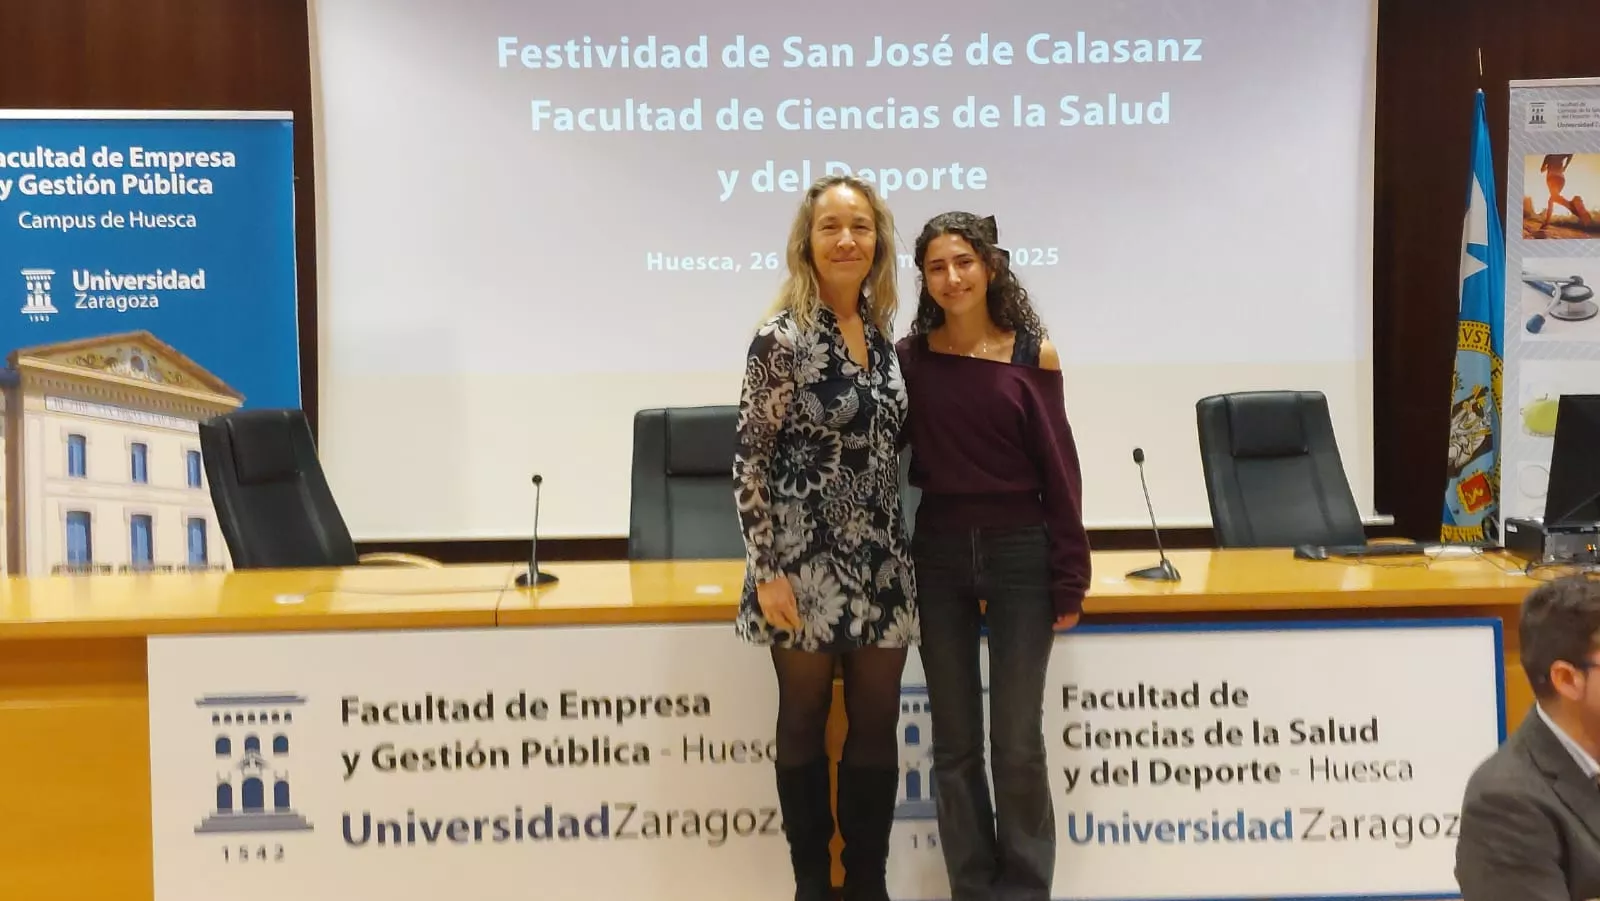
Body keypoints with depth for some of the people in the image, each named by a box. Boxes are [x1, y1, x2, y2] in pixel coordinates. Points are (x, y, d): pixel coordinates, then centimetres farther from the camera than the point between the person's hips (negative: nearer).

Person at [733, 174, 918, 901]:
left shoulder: (886, 331, 8)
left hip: (882, 563, 5)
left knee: (877, 728, 10)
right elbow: (750, 460, -10)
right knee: (805, 726, 8)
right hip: (808, 563, -5)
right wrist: (767, 569, -14)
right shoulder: (782, 338, -9)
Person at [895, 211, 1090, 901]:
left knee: (1018, 741, 3)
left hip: (1018, 552, -2)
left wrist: (1069, 580, -4)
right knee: (954, 742, 9)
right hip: (937, 553, 2)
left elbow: (1059, 472, -3)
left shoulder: (1033, 355, -3)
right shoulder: (910, 356, 1)